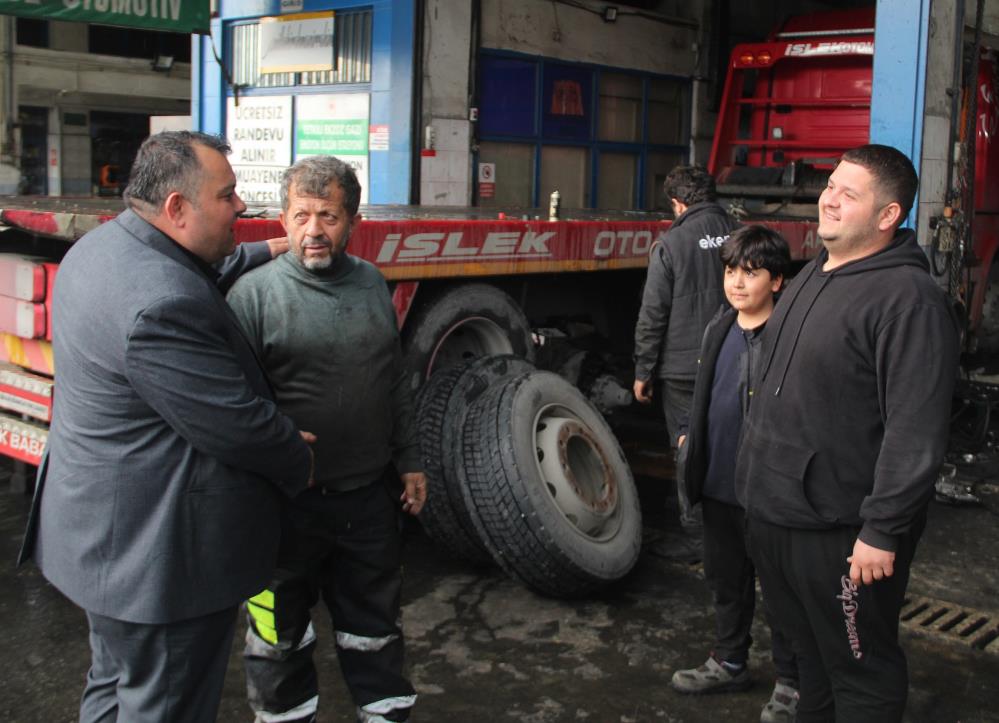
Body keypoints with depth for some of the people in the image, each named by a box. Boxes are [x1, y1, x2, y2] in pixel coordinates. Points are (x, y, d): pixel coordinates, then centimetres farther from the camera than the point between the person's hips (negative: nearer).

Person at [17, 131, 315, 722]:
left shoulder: (104, 247, 3)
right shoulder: (161, 306, -30)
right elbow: (237, 425, -24)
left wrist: (268, 254, 16)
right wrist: (301, 463, -7)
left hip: (106, 533, 11)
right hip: (162, 558, -11)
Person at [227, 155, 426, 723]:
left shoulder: (371, 283, 6)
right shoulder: (255, 292, -11)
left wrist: (410, 460, 14)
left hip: (369, 493, 4)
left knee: (374, 617, 19)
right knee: (282, 626, 13)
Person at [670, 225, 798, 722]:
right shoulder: (719, 329, 7)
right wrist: (688, 433, 13)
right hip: (718, 482, 8)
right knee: (726, 578, 21)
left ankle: (791, 682, 23)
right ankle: (729, 663, 38)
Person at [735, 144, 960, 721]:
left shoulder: (908, 298, -18)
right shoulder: (813, 277, 12)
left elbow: (916, 431, -23)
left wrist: (883, 531, -22)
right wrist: (760, 482, 22)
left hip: (842, 533, -9)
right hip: (776, 513, 9)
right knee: (808, 652, 25)